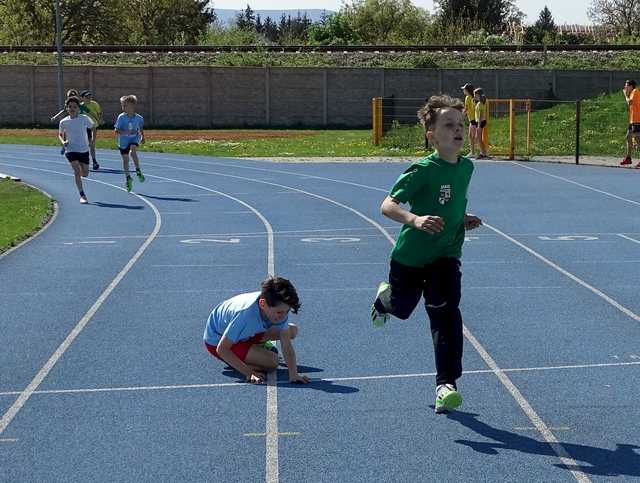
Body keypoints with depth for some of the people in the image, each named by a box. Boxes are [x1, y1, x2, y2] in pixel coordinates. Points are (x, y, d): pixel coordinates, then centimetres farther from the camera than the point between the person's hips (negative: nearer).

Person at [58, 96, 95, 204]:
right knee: (77, 171, -17)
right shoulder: (64, 122, -3)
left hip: (84, 150, 1)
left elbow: (93, 128, 10)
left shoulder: (84, 118, -6)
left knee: (85, 174, 7)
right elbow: (60, 134, 13)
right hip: (71, 150, -1)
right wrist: (63, 142, -7)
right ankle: (82, 195, -12)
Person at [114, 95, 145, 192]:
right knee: (125, 159, 7)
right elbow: (116, 130, -16)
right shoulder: (121, 117, -14)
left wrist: (142, 137, 7)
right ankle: (128, 178, 24)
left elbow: (141, 128, 14)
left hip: (134, 138, 0)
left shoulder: (139, 118, -7)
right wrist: (125, 132, -32)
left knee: (133, 151, -31)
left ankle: (138, 171, -20)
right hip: (123, 141, 0)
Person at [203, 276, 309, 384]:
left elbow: (286, 345, -20)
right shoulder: (246, 314, -42)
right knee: (272, 361, -24)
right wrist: (249, 373, -34)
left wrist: (293, 374, -32)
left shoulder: (279, 309, -24)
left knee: (293, 330, 1)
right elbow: (221, 349, -33)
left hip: (246, 333, 7)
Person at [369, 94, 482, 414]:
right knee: (401, 309, 20)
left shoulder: (467, 167, -2)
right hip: (410, 256, -3)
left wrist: (462, 219, 4)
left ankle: (446, 386, -14)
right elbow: (387, 206, -31)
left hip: (446, 255, 3)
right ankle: (385, 296, 60)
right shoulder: (422, 170, -23)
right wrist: (415, 219, -49)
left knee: (446, 312, -16)